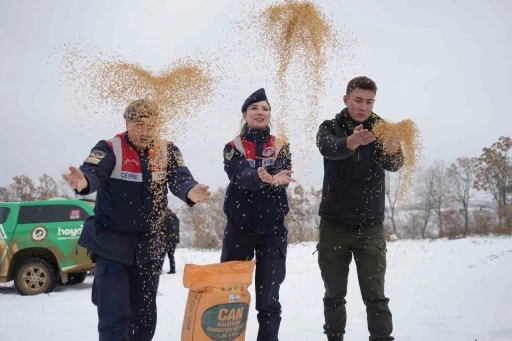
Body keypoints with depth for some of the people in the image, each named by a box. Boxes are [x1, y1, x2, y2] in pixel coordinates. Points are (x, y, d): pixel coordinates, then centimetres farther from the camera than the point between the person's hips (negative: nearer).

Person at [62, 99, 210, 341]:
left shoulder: (168, 152, -1)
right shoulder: (109, 149, -12)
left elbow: (180, 178, -16)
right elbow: (93, 172, -29)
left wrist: (190, 192, -41)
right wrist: (83, 182, -55)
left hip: (147, 246, 4)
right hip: (111, 245, -4)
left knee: (145, 316, 13)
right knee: (115, 317, -8)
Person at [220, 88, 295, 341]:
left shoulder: (281, 148, 6)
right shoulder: (233, 147, 3)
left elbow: (282, 178, -13)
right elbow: (240, 175, -18)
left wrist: (272, 179, -38)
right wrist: (264, 178, -41)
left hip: (273, 230, 0)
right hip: (239, 228, 0)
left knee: (268, 298, 1)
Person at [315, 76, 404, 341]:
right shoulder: (330, 127, -1)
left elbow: (394, 164, -17)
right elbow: (328, 148, -25)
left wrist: (392, 151, -42)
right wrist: (350, 142, -48)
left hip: (370, 225, 0)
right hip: (334, 224, 0)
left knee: (375, 295, -2)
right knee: (334, 294, 8)